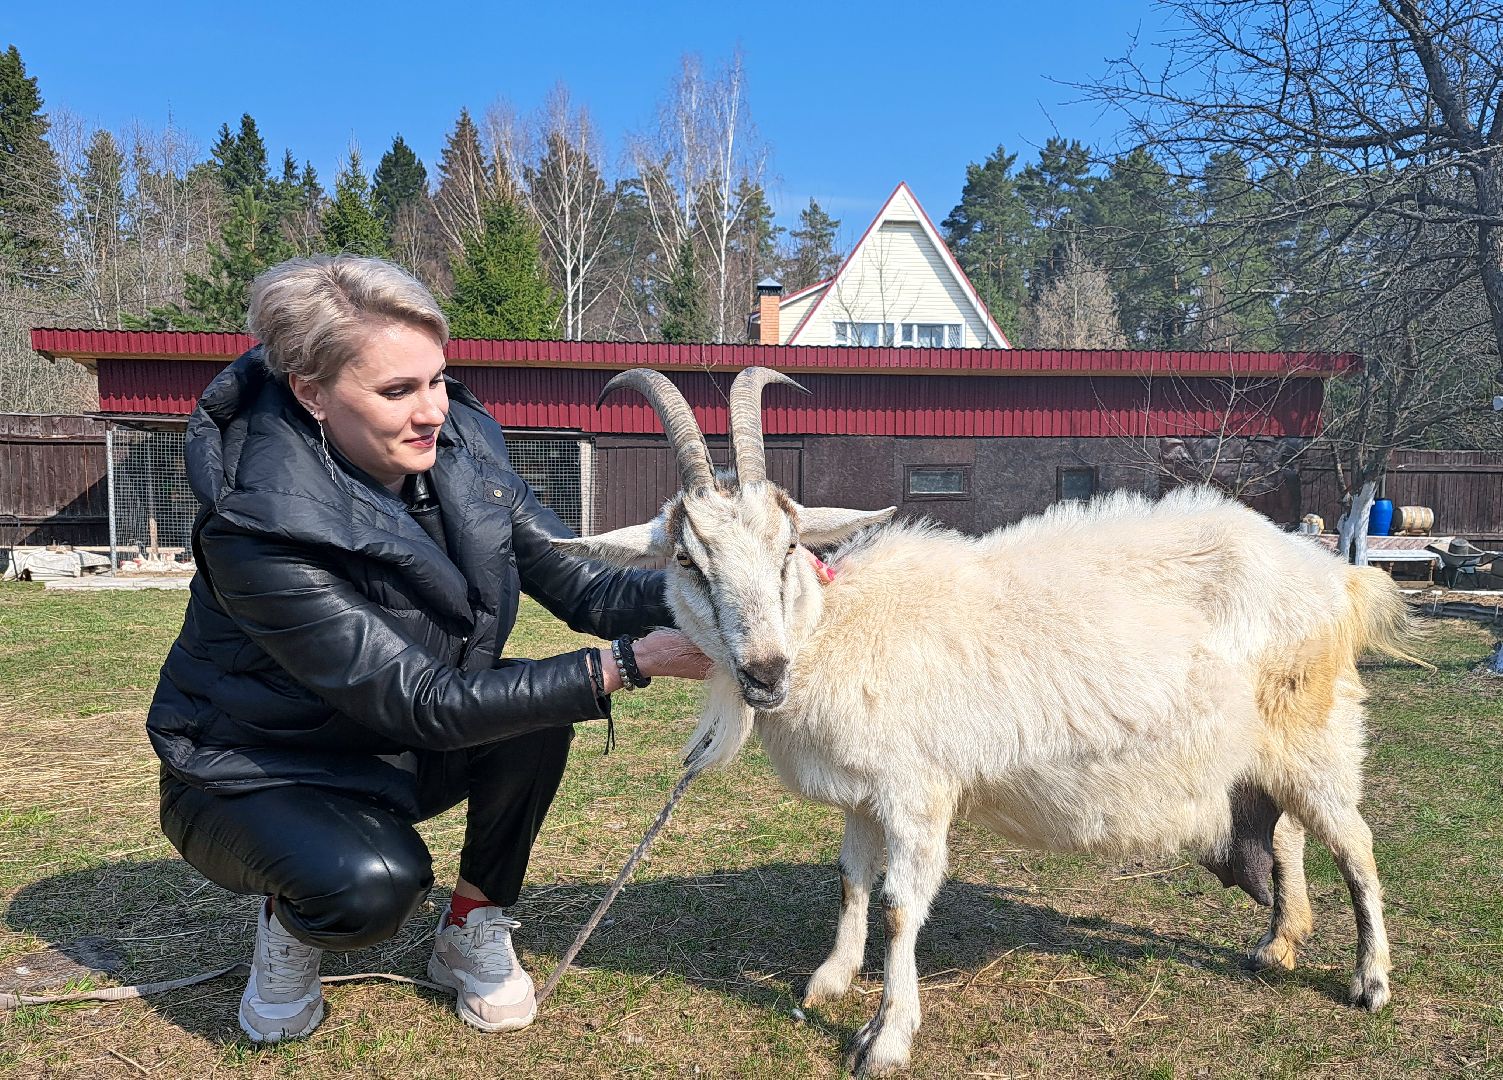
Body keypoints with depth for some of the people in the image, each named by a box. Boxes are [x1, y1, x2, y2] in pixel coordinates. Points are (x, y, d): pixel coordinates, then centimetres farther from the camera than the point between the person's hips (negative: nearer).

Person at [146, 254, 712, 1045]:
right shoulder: (263, 527, -32)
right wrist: (629, 664, -38)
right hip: (260, 775, -5)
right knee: (372, 883, -35)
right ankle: (290, 920, 3)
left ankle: (475, 928, 1)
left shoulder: (458, 447, -14)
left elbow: (577, 585, -14)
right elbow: (422, 705, -33)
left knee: (539, 707, -22)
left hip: (398, 758, 6)